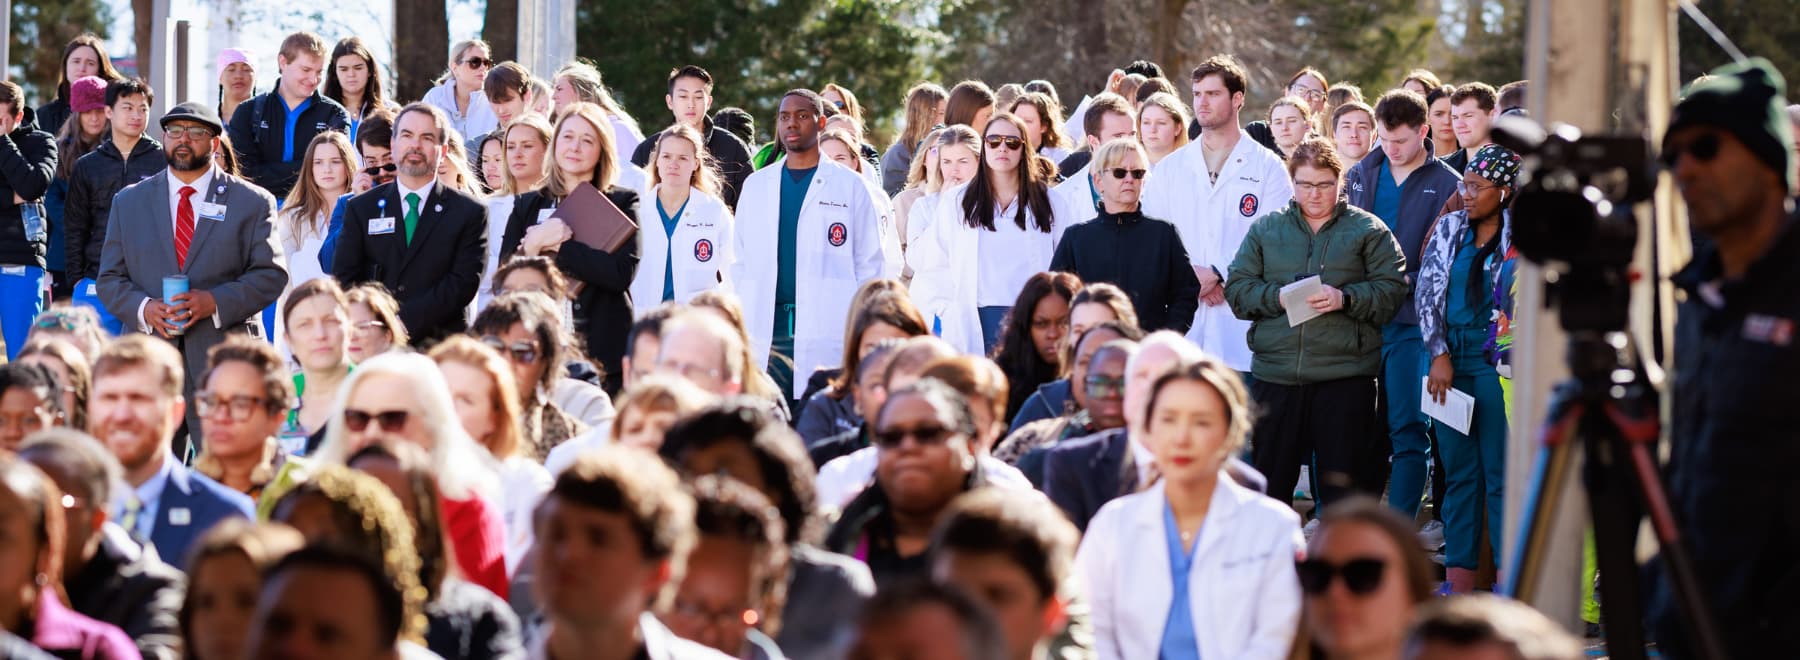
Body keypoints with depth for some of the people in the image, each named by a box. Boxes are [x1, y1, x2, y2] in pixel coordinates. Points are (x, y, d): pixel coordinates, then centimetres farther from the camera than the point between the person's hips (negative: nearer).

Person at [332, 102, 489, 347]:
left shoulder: (470, 213, 8)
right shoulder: (361, 208, 16)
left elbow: (463, 283, -1)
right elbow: (344, 279, 10)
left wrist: (404, 321, -11)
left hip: (439, 345, -1)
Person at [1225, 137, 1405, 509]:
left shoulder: (1368, 231, 6)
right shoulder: (1266, 230, 12)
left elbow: (1391, 291, -1)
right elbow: (1237, 289, 7)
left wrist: (1345, 299, -16)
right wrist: (1278, 297, -11)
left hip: (1345, 378, -2)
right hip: (1275, 376, 2)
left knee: (1342, 487, 1)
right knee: (1268, 482, 7)